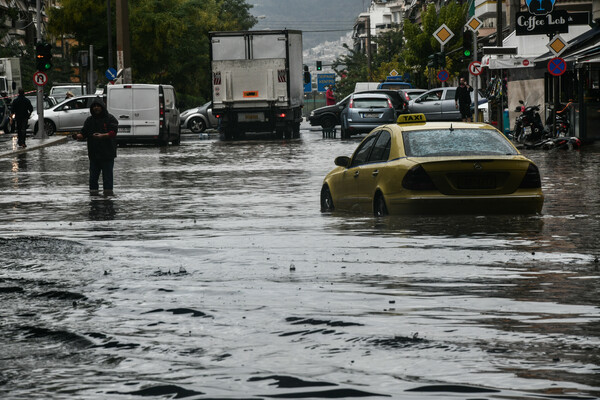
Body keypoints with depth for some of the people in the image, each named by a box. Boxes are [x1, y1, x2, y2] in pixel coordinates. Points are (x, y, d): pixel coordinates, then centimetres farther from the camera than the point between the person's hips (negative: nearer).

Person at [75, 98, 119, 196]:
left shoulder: (110, 118, 0)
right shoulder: (89, 120, 13)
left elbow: (113, 132, -11)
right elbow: (84, 133, 10)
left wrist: (102, 136, -27)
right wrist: (79, 136, -14)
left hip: (107, 154, -4)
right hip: (94, 153, 4)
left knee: (107, 173, -2)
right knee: (93, 174, 4)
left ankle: (108, 190, 3)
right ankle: (93, 189, 11)